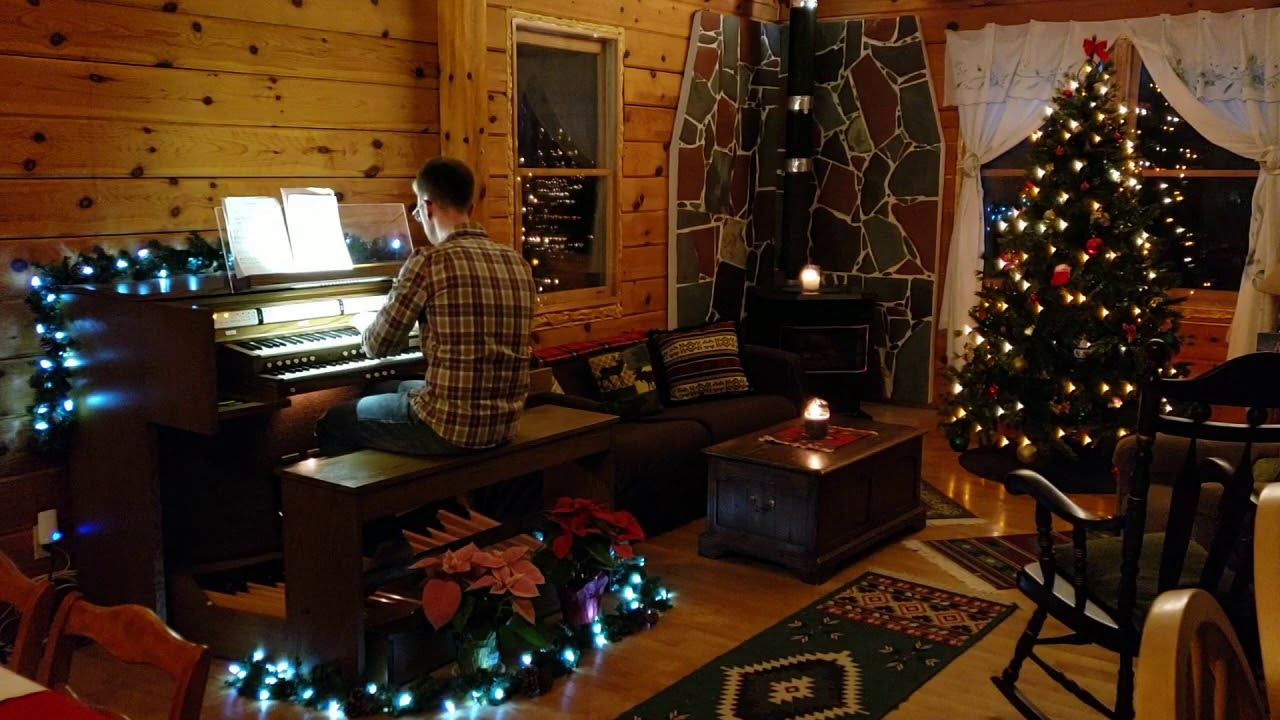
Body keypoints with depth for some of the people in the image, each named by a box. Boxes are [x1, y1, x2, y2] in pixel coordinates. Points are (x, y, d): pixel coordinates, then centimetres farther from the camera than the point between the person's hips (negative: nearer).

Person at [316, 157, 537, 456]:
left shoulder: (430, 261, -15)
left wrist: (364, 323, 18)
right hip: (503, 423, 7)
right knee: (404, 387, 35)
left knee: (334, 422, 18)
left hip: (451, 426, -7)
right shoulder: (518, 264, 4)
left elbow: (379, 345, -5)